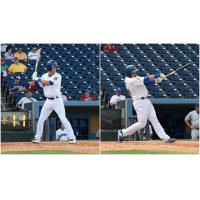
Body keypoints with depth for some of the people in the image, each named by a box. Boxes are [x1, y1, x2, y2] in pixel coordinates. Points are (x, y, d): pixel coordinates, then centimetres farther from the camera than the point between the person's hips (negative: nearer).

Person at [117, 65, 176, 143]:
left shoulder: (134, 78, 9)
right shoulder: (132, 81, -21)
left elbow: (145, 81, 7)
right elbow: (146, 79, -23)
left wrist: (156, 80, -11)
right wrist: (159, 75, -19)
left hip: (146, 101, 10)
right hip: (140, 102, -10)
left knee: (154, 120, 4)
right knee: (141, 123, -4)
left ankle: (165, 138, 0)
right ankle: (123, 133, 10)